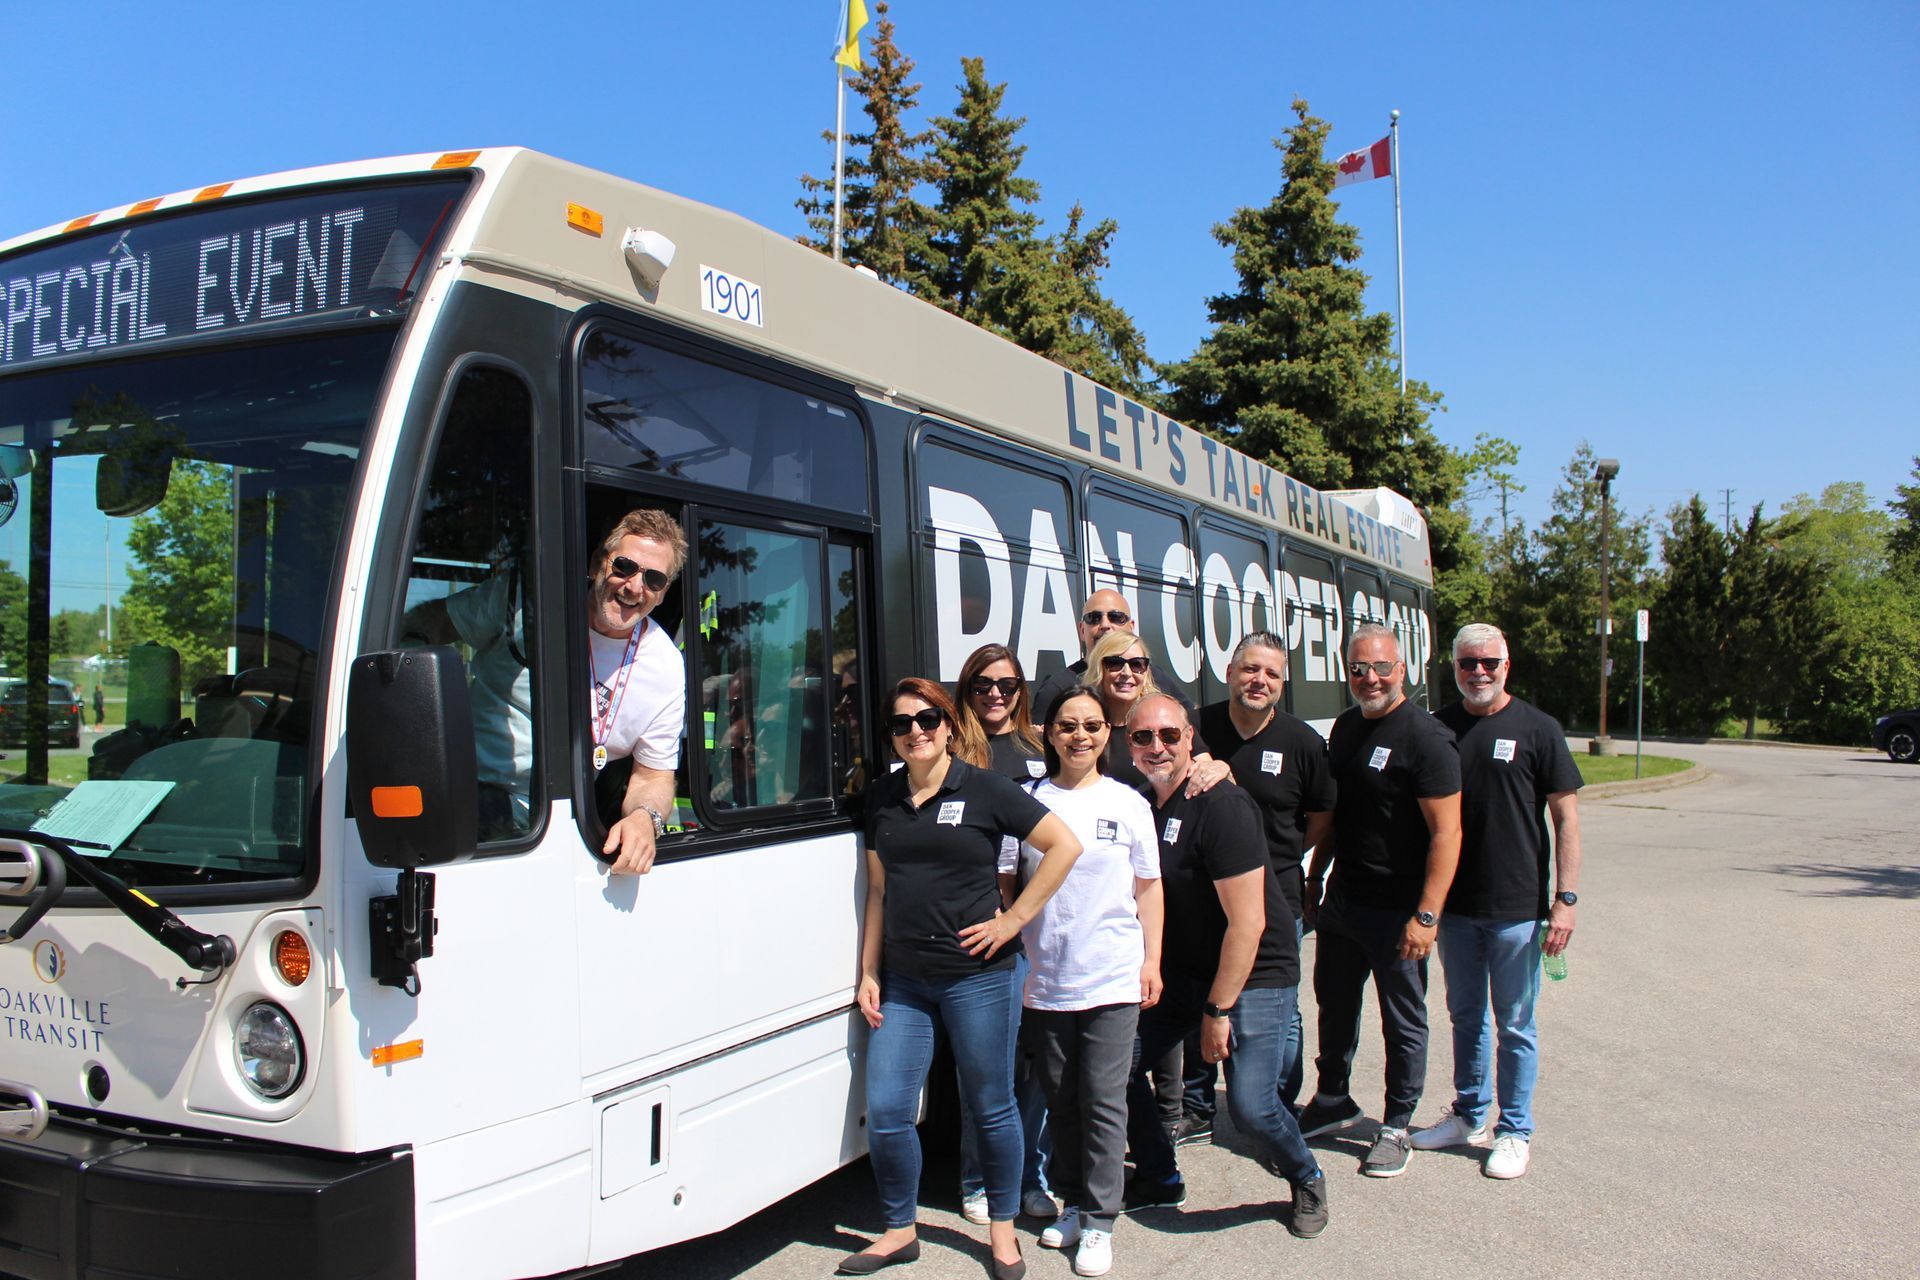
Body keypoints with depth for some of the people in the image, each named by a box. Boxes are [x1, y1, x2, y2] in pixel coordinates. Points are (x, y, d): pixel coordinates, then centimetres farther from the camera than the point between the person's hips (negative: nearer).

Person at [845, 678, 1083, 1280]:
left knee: (991, 1108, 9)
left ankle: (1002, 1230, 28)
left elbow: (1064, 845, -6)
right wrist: (869, 973, 9)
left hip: (976, 977, -4)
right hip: (902, 982, 4)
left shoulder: (984, 790, -6)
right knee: (885, 1113, 3)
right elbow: (879, 890, 13)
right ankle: (899, 1231, 24)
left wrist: (1013, 919, -9)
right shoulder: (882, 797, 8)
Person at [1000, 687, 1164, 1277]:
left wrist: (1152, 961, 3)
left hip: (1113, 980, -1)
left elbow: (1148, 887, 7)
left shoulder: (1128, 803, 1)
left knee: (1103, 1102, 0)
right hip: (1045, 980, 2)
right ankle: (1074, 1203, 29)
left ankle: (1099, 1222, 11)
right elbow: (1002, 883, 5)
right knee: (1061, 1101, 13)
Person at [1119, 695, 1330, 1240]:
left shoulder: (1219, 805, -21)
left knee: (1251, 1106, -16)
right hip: (1178, 973, 7)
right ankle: (1159, 1179, 23)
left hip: (1251, 977, -7)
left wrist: (1218, 1010, -18)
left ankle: (1307, 1180, 18)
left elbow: (1247, 922, -22)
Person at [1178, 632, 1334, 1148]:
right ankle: (1197, 1110, 29)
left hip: (1275, 896, -2)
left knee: (1278, 1014, 7)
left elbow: (1321, 820, 5)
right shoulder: (1199, 726, -4)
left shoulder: (1302, 742, -6)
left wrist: (1277, 856, 3)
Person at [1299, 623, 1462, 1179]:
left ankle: (1396, 1126, 22)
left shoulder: (1425, 738, -16)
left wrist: (1426, 915, -24)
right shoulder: (1346, 727, 7)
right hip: (1342, 900, 7)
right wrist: (1315, 878, 17)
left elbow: (1446, 832, -20)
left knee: (1403, 1020, 7)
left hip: (1397, 910, -7)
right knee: (1335, 1004, 19)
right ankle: (1333, 1102, 37)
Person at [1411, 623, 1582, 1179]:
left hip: (1516, 910, -4)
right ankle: (1468, 1116, 31)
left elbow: (1566, 819, -4)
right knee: (1466, 1017, 16)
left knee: (1515, 1025, 6)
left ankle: (1515, 1131, 19)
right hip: (1455, 905, 4)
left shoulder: (1537, 728, -5)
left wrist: (1565, 897, -11)